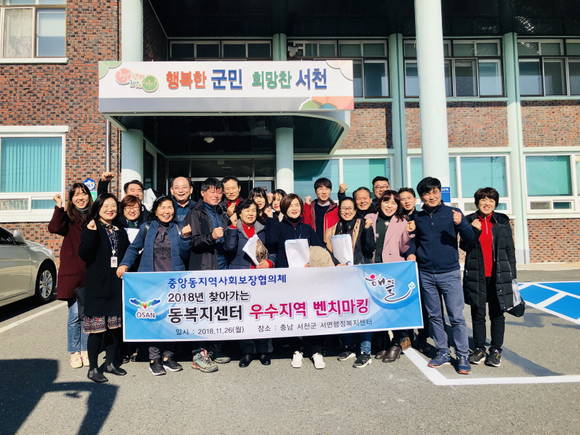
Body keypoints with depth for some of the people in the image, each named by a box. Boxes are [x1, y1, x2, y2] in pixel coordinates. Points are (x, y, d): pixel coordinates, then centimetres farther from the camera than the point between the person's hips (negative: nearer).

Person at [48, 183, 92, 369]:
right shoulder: (67, 216, 3)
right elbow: (54, 228, -17)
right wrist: (58, 208, -23)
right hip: (72, 272, -1)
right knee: (74, 315, 3)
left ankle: (85, 350, 23)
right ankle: (74, 352, 18)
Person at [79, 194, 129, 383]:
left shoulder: (120, 231, 14)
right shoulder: (91, 229, -3)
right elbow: (84, 254, -16)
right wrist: (91, 233, -26)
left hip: (117, 285, 5)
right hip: (98, 285, -5)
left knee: (116, 326, 11)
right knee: (97, 328, -2)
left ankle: (111, 362, 26)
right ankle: (93, 368, 13)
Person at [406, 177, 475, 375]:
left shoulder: (453, 212, -1)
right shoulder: (417, 217, 7)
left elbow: (470, 238, -7)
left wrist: (460, 223, -26)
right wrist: (411, 252, -3)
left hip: (449, 273, -3)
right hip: (426, 274, 3)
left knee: (457, 317, -2)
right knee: (434, 316, 11)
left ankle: (462, 357, 10)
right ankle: (442, 352, 23)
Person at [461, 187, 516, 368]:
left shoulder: (502, 221, 5)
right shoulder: (469, 220, 3)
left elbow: (510, 249, 6)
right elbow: (464, 246, 0)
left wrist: (513, 275, 4)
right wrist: (473, 230, -16)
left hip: (498, 275, 0)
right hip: (476, 276, 0)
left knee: (497, 314, 8)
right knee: (477, 314, 8)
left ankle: (496, 350, 19)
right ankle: (479, 349, 20)